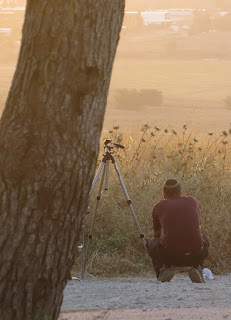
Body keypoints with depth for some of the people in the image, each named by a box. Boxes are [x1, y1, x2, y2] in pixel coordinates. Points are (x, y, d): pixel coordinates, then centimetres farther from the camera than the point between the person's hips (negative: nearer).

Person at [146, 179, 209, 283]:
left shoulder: (159, 206, 16)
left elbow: (157, 234, 34)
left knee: (151, 243, 33)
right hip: (195, 255, 1)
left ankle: (163, 269, 5)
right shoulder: (192, 201, 20)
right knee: (204, 240, 37)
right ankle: (197, 269, 10)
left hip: (169, 254, -1)